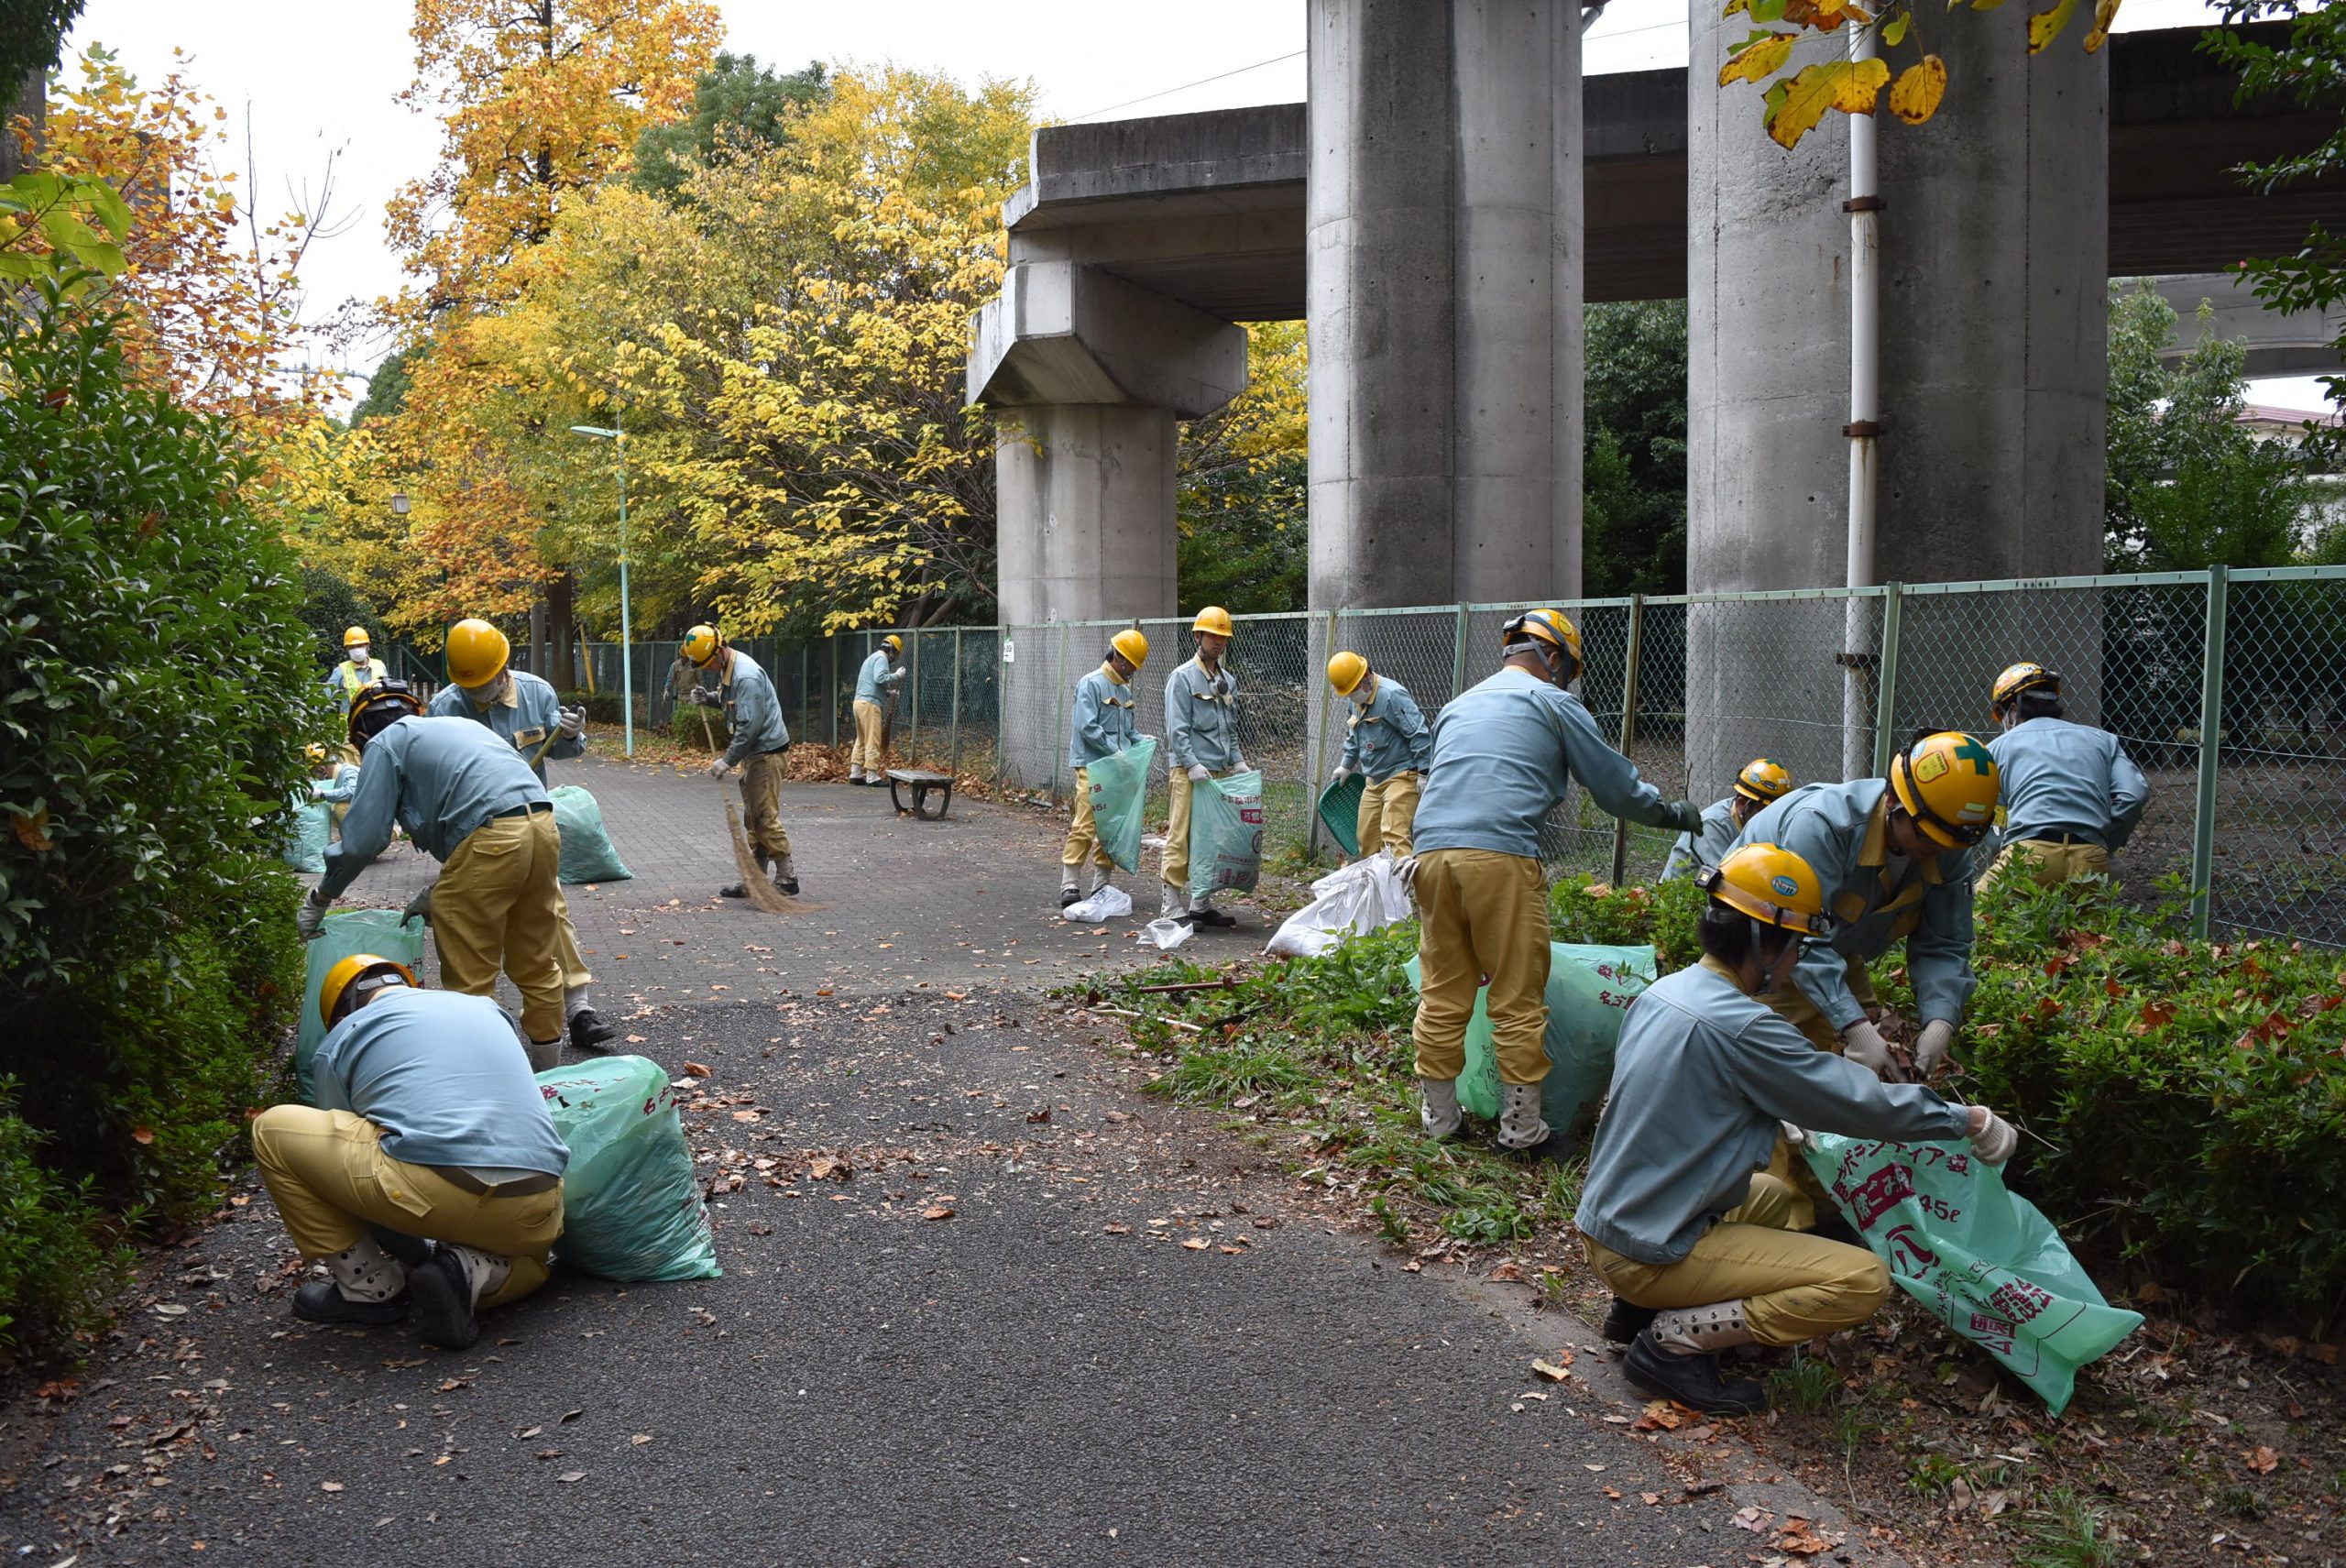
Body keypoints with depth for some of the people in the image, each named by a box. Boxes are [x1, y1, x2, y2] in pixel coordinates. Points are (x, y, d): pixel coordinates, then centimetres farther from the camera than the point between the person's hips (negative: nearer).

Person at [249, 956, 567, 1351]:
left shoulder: (341, 1040, 17)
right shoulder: (484, 1008, 28)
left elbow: (342, 1143, 26)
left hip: (434, 1187, -5)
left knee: (272, 1130, 15)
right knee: (528, 1263, 40)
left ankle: (370, 1286, 17)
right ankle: (473, 1271, 4)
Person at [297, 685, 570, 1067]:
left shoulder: (385, 744, 11)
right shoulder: (458, 725, 32)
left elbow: (363, 839, 3)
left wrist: (321, 897, 18)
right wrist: (437, 893, 34)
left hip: (491, 841, -8)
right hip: (543, 826, 8)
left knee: (470, 980, 6)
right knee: (537, 966, 20)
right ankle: (547, 1069, 30)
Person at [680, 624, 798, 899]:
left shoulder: (746, 676, -22)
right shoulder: (727, 668, 9)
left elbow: (750, 726, -25)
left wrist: (728, 761, -20)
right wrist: (709, 698, 6)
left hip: (766, 752, -10)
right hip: (753, 752, 10)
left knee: (765, 817, -9)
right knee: (753, 818, 12)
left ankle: (787, 877, -3)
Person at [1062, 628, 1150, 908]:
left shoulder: (1125, 691, 17)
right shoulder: (1091, 684, -7)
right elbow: (1087, 727, -15)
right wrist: (1116, 751, -16)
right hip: (1093, 767, -8)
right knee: (1085, 826, -11)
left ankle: (1101, 885, 16)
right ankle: (1068, 886, -8)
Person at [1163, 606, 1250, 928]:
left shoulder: (1228, 681, 18)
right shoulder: (1183, 678, -5)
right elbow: (1177, 729, -12)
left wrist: (1237, 760, 10)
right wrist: (1193, 765, -20)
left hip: (1220, 772, 7)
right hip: (1189, 772, -7)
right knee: (1182, 840, -8)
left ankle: (1202, 904, 17)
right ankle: (1172, 907, -5)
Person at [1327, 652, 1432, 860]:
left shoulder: (1392, 695, -19)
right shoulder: (1356, 700, 10)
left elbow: (1419, 734, -20)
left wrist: (1424, 773, -21)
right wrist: (1346, 765, 29)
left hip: (1401, 776, -9)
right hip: (1374, 780, 9)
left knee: (1394, 833, -22)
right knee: (1366, 837, 10)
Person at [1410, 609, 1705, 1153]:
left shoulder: (1457, 706, 28)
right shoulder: (1552, 703, 10)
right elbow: (1614, 782, 14)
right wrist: (1671, 812, 29)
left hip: (1432, 849, 6)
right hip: (1502, 854, -6)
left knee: (1442, 995, 12)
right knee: (1519, 1001, 3)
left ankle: (1438, 1116, 19)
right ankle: (1521, 1126, 9)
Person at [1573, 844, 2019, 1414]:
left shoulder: (1660, 994, 4)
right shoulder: (1740, 1026, -23)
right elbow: (1859, 1101, -14)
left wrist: (1779, 1128, 29)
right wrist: (1969, 1120, 0)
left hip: (1604, 1220, 9)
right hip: (1647, 1252, -9)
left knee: (1772, 1196, 32)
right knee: (1864, 1281, -9)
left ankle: (1642, 1306, 15)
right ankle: (1676, 1339, -8)